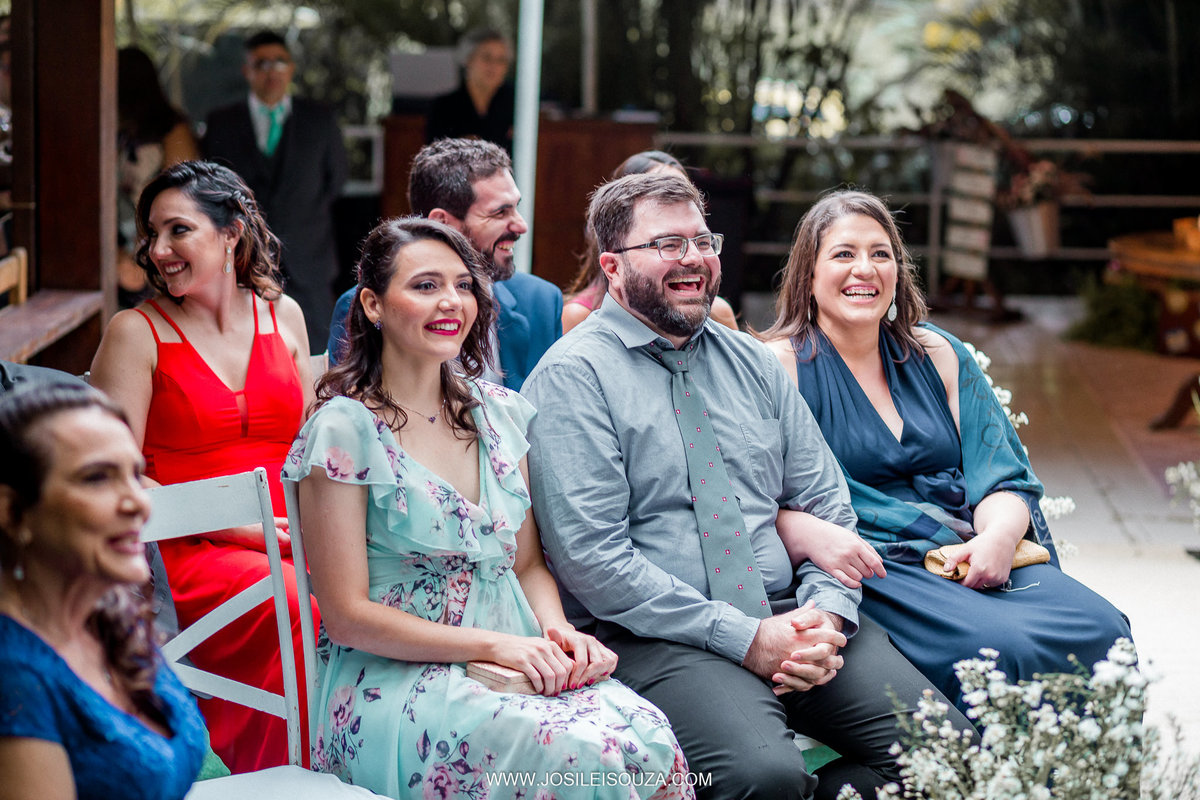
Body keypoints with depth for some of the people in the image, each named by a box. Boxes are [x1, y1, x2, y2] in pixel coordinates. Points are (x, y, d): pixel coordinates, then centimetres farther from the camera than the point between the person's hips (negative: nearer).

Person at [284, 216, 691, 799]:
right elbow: (348, 616, -9)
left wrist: (555, 629, -4)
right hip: (393, 680, -5)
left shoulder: (501, 412, 12)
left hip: (518, 661, 6)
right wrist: (492, 645, -16)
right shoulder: (344, 430, -7)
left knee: (651, 739, -25)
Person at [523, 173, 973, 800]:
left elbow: (826, 505, 16)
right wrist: (744, 638, -15)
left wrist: (827, 614, -6)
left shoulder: (752, 363, 18)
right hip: (663, 640, -6)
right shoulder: (574, 375, -3)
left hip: (791, 614, 6)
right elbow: (589, 557, -12)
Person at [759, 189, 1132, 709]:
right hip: (871, 568, -5)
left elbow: (1002, 478, 14)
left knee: (1102, 630, -21)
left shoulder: (938, 355, 18)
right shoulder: (782, 366, 3)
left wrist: (999, 536, -9)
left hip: (974, 553, 5)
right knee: (1003, 646, -31)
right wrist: (818, 539, -29)